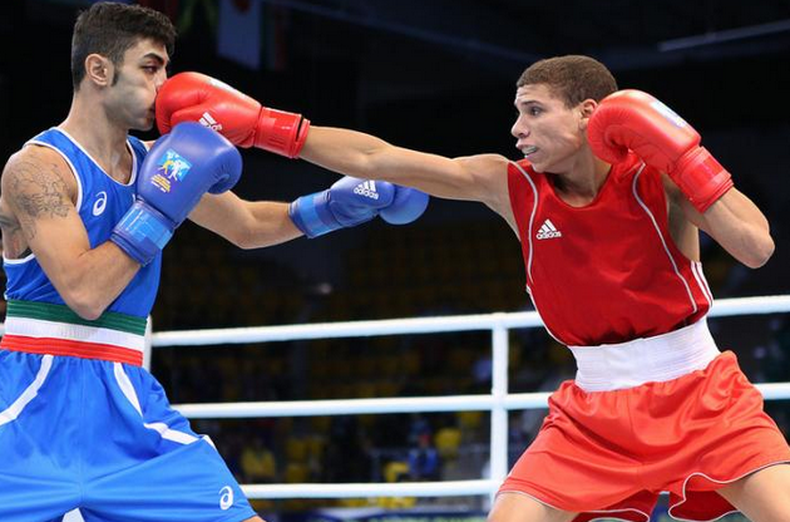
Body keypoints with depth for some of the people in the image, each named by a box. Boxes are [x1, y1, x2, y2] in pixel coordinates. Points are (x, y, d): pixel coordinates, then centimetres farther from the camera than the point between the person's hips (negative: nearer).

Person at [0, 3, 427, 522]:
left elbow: (246, 226, 26)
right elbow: (84, 293, -21)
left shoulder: (157, 162, 11)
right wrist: (160, 208, -19)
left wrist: (339, 203, 14)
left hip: (129, 399, 6)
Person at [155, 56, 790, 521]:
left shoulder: (658, 174, -11)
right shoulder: (513, 186, -4)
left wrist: (683, 155, -28)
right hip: (595, 407, 3)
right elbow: (378, 160, -7)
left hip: (701, 394, -3)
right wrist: (262, 125, -11)